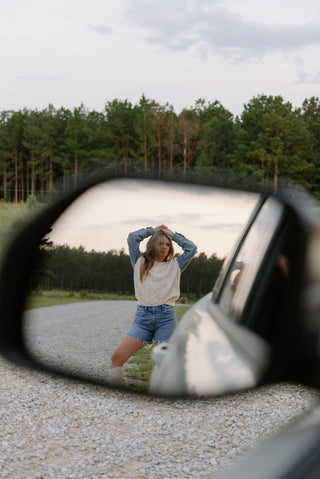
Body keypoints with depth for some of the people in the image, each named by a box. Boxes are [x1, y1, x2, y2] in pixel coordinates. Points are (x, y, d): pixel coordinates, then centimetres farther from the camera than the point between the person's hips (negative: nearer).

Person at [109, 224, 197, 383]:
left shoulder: (175, 265, 18)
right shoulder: (140, 263, 18)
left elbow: (191, 248, 14)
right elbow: (132, 237, 11)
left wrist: (172, 234, 21)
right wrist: (152, 230, 20)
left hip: (166, 318, 0)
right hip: (143, 316, 0)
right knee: (117, 357, -13)